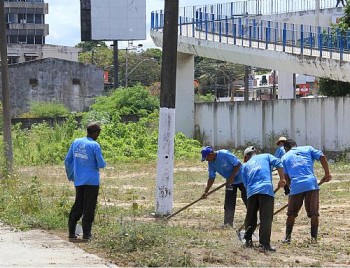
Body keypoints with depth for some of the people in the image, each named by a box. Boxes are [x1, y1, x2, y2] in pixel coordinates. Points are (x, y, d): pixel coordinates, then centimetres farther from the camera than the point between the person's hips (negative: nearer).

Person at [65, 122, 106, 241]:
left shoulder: (76, 142, 3)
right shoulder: (94, 145, -13)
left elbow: (67, 160, 8)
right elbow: (101, 164, -12)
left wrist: (71, 175, 21)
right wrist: (102, 163, 12)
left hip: (78, 181, 5)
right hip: (92, 181, -5)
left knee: (77, 206, 13)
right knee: (89, 208, 2)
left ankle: (71, 233, 10)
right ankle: (86, 234, 3)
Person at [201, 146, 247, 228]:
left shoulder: (225, 154, -27)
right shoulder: (211, 163, -5)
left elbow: (238, 164, -25)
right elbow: (211, 178, 0)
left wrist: (232, 177, -26)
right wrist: (206, 191, -6)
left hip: (241, 179, -7)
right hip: (230, 182, 7)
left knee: (248, 201, -5)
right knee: (229, 204, 3)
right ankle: (228, 224, 6)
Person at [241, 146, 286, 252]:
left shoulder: (245, 165, 27)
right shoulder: (266, 156, 23)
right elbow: (278, 163, 4)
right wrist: (282, 179, 4)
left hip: (251, 191, 2)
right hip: (266, 189, -2)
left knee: (250, 217, 18)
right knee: (266, 218, -5)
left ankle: (248, 240, 19)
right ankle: (264, 243, -13)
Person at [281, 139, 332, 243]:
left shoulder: (285, 157, 18)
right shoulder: (308, 149, 18)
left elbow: (286, 177, 12)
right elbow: (322, 157, 5)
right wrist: (327, 174, 9)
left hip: (296, 186, 0)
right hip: (311, 183, 0)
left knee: (291, 213, 14)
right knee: (314, 213, 6)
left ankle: (287, 237, 15)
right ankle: (314, 238, 3)